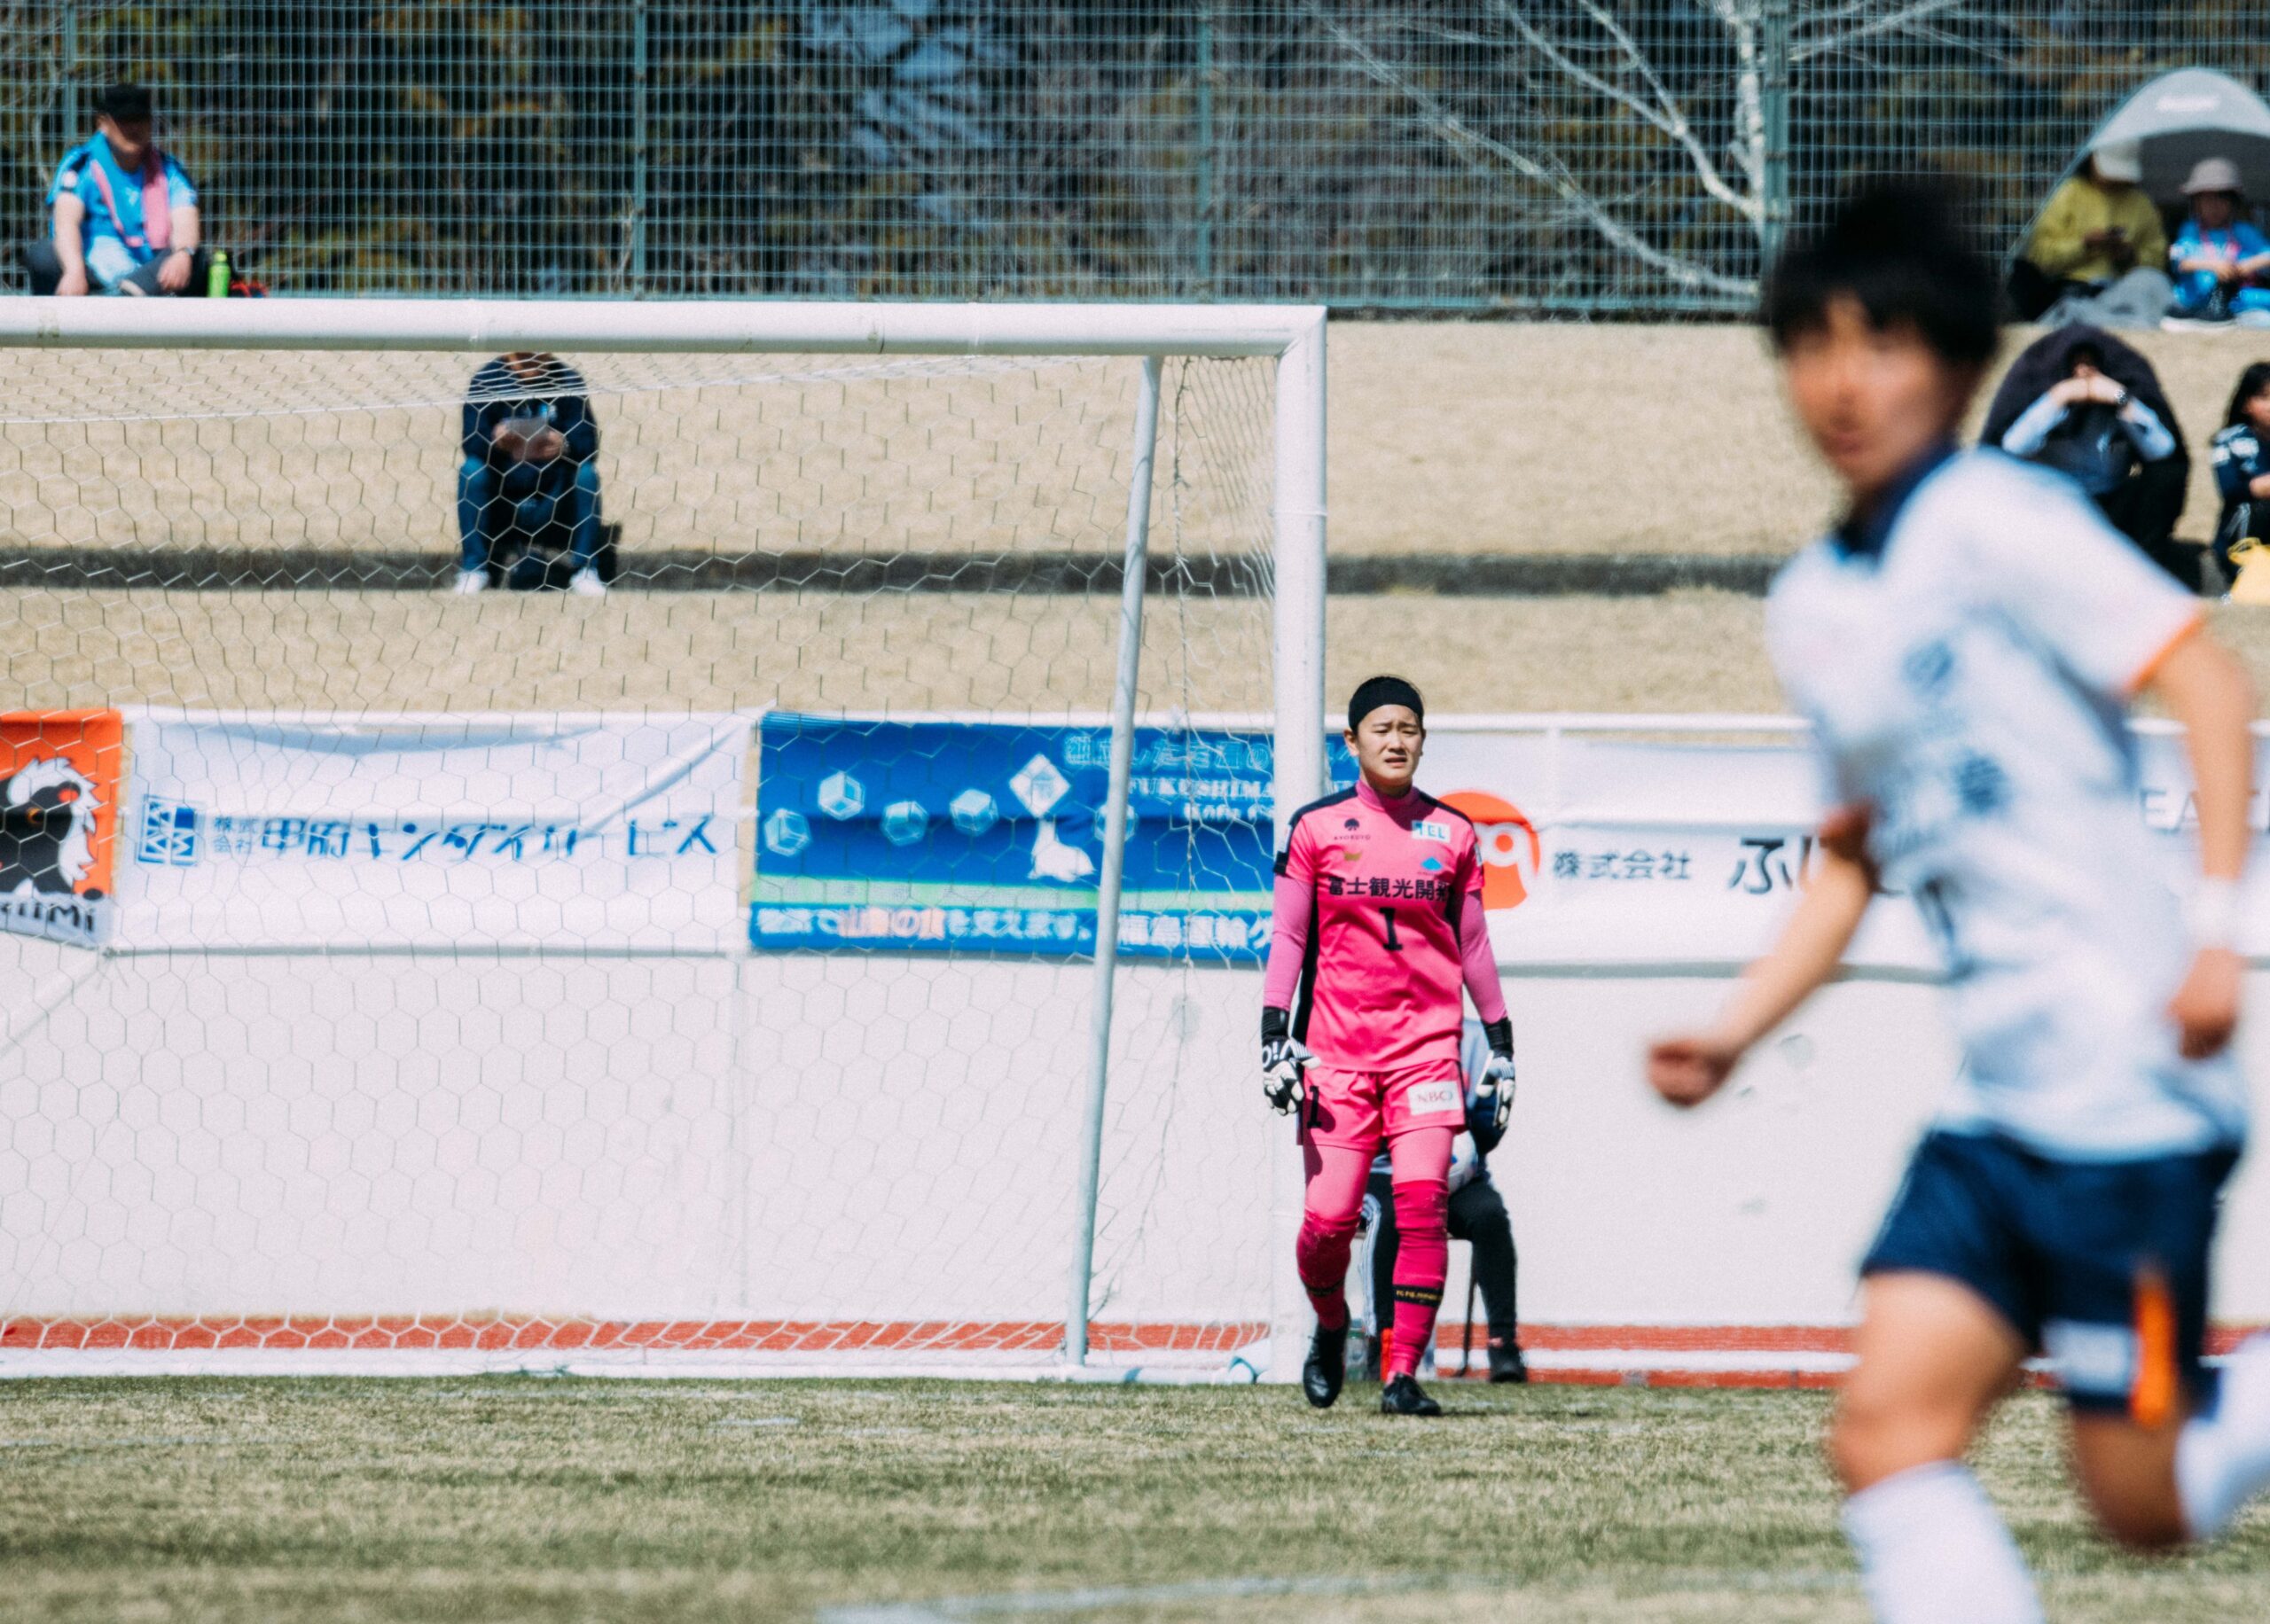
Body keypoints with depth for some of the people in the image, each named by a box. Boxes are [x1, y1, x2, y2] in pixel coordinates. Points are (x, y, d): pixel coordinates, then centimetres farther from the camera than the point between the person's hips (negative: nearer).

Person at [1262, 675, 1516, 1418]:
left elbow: (1472, 945, 15)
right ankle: (1331, 1327, 25)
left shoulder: (1453, 834, 9)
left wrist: (1501, 1045, 13)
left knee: (1422, 1201, -16)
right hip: (1336, 1044, 0)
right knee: (1329, 1218, -6)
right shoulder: (1316, 828, 5)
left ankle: (1403, 1373, -12)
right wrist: (1275, 1037, -3)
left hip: (1427, 1043, 0)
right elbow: (1288, 937, 6)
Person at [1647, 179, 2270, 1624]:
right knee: (1889, 1432, -9)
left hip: (2127, 1078, -7)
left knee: (2145, 1499, -5)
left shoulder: (1994, 524, -8)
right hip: (1996, 1105, 7)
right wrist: (1736, 1034, 16)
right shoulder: (1814, 609, 15)